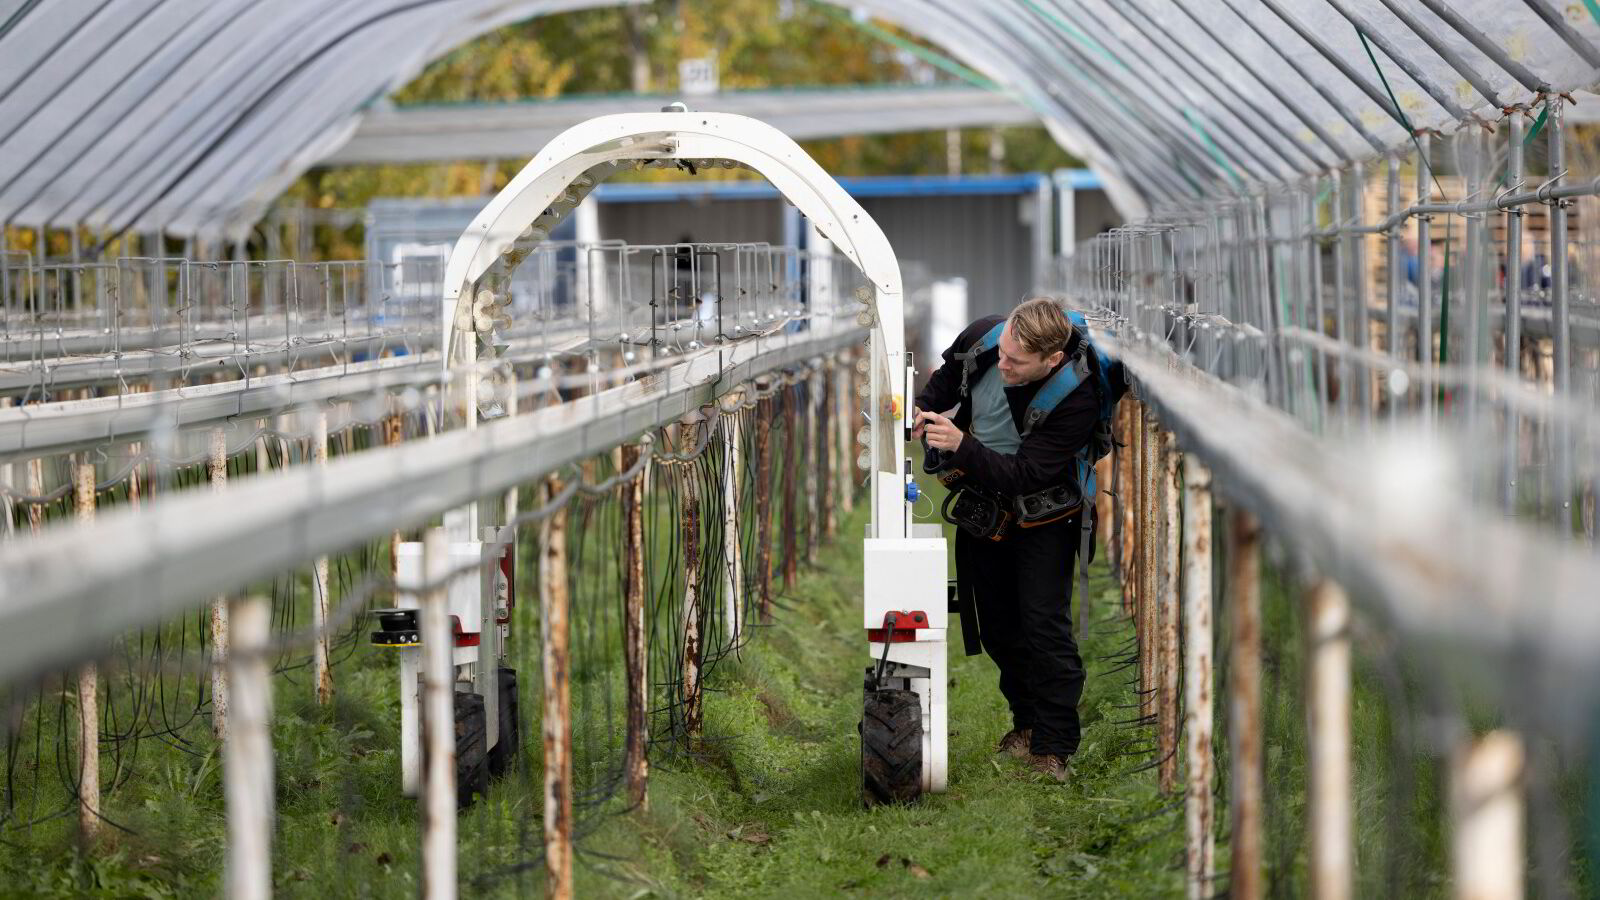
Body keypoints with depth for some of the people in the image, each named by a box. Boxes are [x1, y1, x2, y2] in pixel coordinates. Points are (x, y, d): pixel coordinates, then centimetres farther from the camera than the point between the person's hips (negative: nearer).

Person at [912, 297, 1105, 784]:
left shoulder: (1077, 397, -32)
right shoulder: (983, 336, -19)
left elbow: (1025, 478, -34)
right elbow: (943, 383, 5)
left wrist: (962, 447, -43)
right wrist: (922, 412, -14)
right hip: (980, 501, 5)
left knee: (1044, 621, -12)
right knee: (996, 622, 10)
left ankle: (1054, 748, -3)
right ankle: (1027, 720, 27)